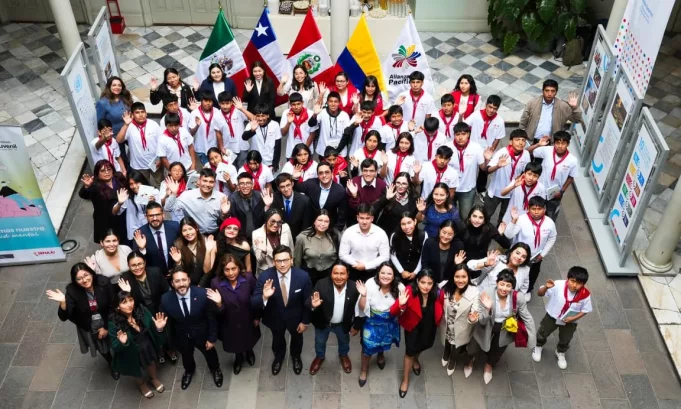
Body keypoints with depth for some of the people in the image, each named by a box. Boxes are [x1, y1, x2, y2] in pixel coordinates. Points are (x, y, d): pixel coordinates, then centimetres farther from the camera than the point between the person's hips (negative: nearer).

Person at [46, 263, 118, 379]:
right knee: (103, 350, 25)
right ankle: (112, 365, 61)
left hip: (108, 324, -1)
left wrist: (106, 327, -15)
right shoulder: (72, 291, -28)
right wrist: (63, 302, -50)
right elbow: (64, 317, -31)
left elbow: (114, 306, -19)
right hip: (89, 329, 1)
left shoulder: (103, 283, -29)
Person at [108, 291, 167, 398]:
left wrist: (158, 328, -36)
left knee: (151, 363, 30)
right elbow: (115, 347, -25)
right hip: (132, 353, -2)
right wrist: (122, 343, -47)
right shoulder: (114, 323, -30)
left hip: (148, 348, 2)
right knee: (136, 372, 28)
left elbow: (152, 329, -14)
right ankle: (141, 384, 63)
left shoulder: (141, 310, -25)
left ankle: (153, 379, 64)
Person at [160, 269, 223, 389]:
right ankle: (189, 371, 67)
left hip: (202, 334, -1)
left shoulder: (203, 294, -31)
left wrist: (212, 338, -12)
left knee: (210, 353, 28)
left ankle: (215, 369, 64)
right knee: (186, 356, 31)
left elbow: (211, 318, -18)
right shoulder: (166, 299, -26)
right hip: (181, 337, 1)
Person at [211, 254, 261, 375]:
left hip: (247, 320, 0)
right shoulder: (216, 283, -28)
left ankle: (249, 351, 67)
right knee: (234, 344, 29)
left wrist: (257, 317, -2)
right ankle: (238, 357, 64)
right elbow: (217, 311, -21)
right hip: (230, 323, 0)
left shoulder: (248, 278, -29)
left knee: (249, 340, 31)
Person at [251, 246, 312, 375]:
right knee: (277, 339, 30)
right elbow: (254, 303, -29)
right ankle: (278, 357, 65)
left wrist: (305, 321, -5)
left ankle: (296, 356, 66)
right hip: (275, 317, 0)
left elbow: (307, 301, -14)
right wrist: (264, 297, -50)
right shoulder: (265, 276, -31)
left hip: (295, 317, 0)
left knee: (297, 338, 31)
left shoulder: (303, 276, -30)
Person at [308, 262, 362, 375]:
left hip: (343, 324, 1)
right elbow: (311, 303, -25)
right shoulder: (321, 284, -31)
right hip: (323, 323, -1)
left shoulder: (354, 287, -27)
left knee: (344, 342, 31)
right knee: (320, 342, 28)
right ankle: (319, 357, 60)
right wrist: (313, 306, -48)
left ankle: (343, 355, 64)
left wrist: (357, 326, -4)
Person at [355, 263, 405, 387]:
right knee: (368, 347, 9)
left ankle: (380, 355, 65)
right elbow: (362, 308, -19)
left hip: (390, 323, 2)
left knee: (385, 343, 28)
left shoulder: (399, 287, -26)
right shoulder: (370, 284, -28)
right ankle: (364, 370, 40)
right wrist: (363, 295, -39)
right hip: (372, 322, -2)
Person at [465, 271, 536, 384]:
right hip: (488, 327, -1)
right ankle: (471, 360, 44)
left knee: (498, 351, 21)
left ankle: (489, 365, 61)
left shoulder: (518, 298, -26)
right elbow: (482, 322, -25)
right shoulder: (486, 295, -30)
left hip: (505, 330, 2)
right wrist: (487, 308, -44)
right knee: (473, 350, 2)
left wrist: (531, 338, -13)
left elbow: (527, 318, -11)